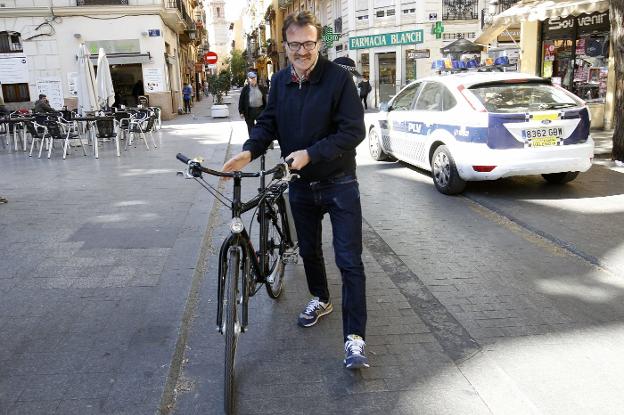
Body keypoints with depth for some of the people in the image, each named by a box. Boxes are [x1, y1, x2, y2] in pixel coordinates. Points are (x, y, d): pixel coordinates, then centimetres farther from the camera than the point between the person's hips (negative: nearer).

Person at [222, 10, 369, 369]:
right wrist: (249, 152, -13)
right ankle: (321, 300, 45)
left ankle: (355, 337, 1)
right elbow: (268, 123, 7)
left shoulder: (339, 78, -14)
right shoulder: (280, 81, 3)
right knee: (309, 250, 20)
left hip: (339, 184, -5)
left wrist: (310, 154, -25)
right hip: (300, 185, 5)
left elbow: (354, 131, -18)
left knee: (350, 261, -6)